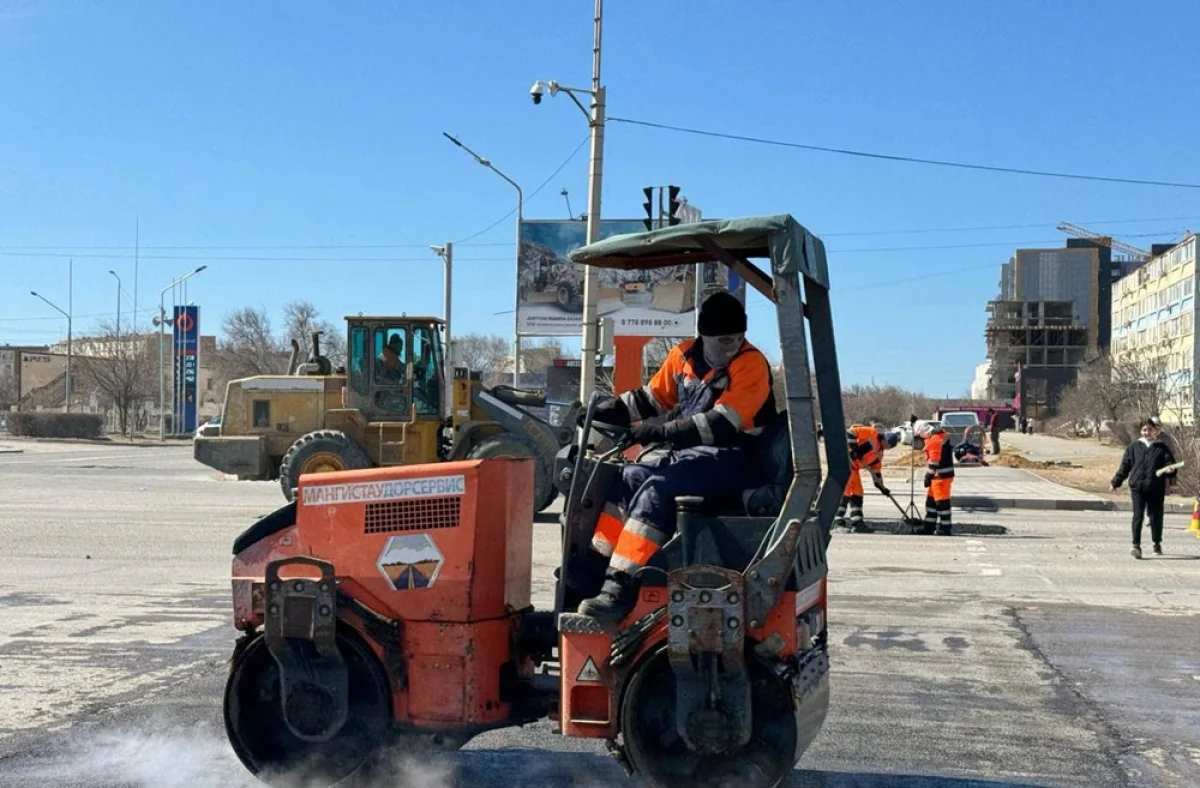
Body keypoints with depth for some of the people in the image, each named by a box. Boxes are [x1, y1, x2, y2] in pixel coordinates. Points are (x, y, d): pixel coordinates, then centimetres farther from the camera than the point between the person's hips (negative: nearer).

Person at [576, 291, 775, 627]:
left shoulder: (751, 364, -12)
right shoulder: (685, 355, 7)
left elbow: (721, 423, -22)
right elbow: (652, 398, 19)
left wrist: (662, 431, -27)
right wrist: (606, 411, 4)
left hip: (729, 458, -7)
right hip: (687, 451, 8)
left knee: (656, 488, -26)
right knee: (629, 477, -7)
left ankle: (622, 587, -32)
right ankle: (597, 566, -5)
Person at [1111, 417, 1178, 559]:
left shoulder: (1162, 447, 7)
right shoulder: (1134, 447, 8)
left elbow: (1170, 462, 6)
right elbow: (1125, 466, 12)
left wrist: (1170, 470, -17)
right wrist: (1116, 482, 10)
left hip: (1156, 488, 0)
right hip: (1137, 487, 0)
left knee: (1156, 517, 10)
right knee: (1138, 516, -10)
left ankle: (1157, 544, 28)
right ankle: (1136, 545, -14)